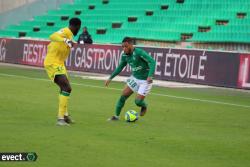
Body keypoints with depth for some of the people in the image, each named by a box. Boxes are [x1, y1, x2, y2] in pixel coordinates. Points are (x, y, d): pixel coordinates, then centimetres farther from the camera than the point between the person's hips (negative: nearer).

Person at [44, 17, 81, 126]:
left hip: (58, 64, 10)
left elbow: (50, 46, 23)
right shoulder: (66, 32, -14)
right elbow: (52, 37, -35)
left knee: (64, 88, 24)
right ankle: (61, 118, -20)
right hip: (53, 64, -10)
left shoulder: (67, 32, 13)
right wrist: (66, 40, -47)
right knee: (67, 88, -18)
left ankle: (65, 114, 38)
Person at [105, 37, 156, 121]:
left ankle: (144, 106, 26)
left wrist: (150, 76, -45)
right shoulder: (125, 56, -4)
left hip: (145, 81, -6)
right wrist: (110, 78, 8)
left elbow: (152, 61, -33)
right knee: (123, 95, -2)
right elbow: (120, 67, 13)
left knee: (138, 101, -10)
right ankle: (116, 115, 12)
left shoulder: (139, 52, -26)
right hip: (134, 78, 6)